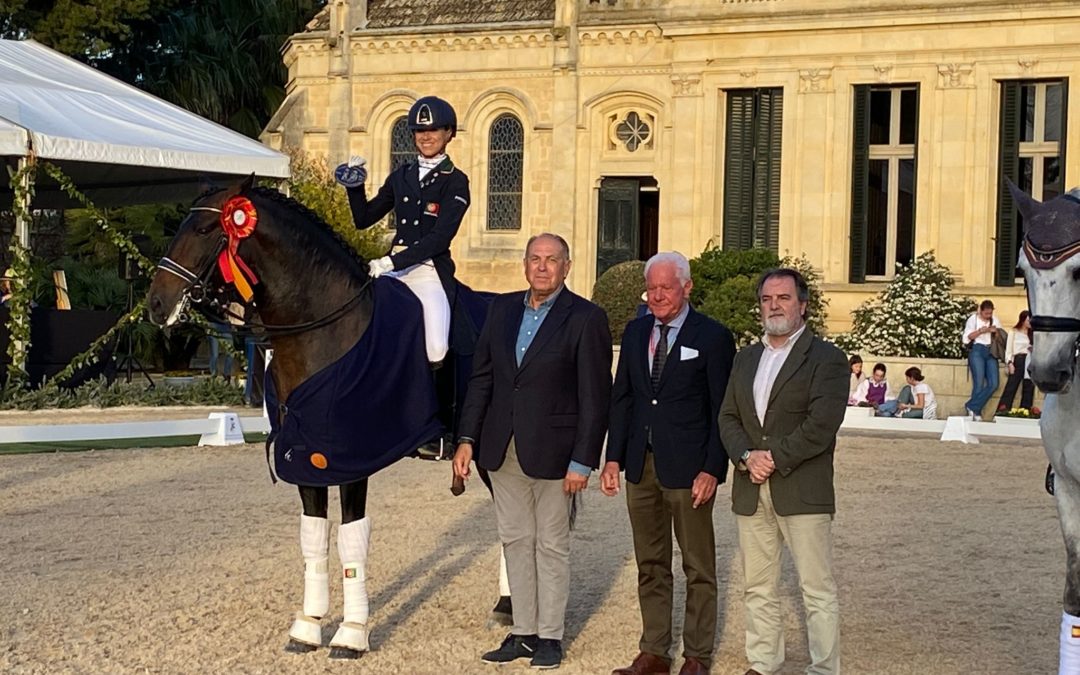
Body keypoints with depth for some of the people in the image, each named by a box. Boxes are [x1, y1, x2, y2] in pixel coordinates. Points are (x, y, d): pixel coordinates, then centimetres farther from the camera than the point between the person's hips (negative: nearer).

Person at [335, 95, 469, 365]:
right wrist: (355, 186, 1)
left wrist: (392, 262, -23)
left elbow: (440, 238, -13)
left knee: (435, 350, -25)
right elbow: (363, 219, 19)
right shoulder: (401, 176, 15)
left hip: (430, 271, -5)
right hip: (393, 269, 5)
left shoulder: (455, 182, -1)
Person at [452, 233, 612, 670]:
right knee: (515, 541, 12)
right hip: (502, 450, 5)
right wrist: (467, 439, 3)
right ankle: (523, 632, 21)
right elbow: (481, 378, 10)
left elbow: (595, 397, -9)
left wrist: (582, 461, -13)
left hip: (551, 451, -5)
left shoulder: (586, 319, -7)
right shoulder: (502, 309, 8)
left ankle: (550, 635, 17)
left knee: (551, 545, 7)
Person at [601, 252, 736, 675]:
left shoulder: (713, 337, -5)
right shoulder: (635, 332, 10)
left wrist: (712, 470, -13)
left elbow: (722, 412, -6)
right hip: (641, 466, 5)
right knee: (650, 565, 11)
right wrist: (613, 458, 5)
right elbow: (622, 398, 12)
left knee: (699, 567, 4)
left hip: (689, 469, -5)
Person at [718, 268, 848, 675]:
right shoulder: (746, 359, 17)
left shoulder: (826, 359, -4)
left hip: (802, 491, -6)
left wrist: (774, 457, -15)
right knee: (758, 588, 11)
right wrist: (746, 457, -7)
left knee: (818, 590, -3)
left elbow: (822, 425, -14)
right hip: (751, 491, 6)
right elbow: (728, 417, 11)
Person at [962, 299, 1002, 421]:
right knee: (979, 383, -10)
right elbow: (968, 336, -2)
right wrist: (981, 331, -14)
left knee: (993, 384, -9)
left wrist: (996, 332, -5)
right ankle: (976, 411, 0)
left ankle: (972, 406, -3)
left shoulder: (995, 320, 16)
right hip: (977, 350, -4)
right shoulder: (973, 319, 5)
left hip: (991, 352, 4)